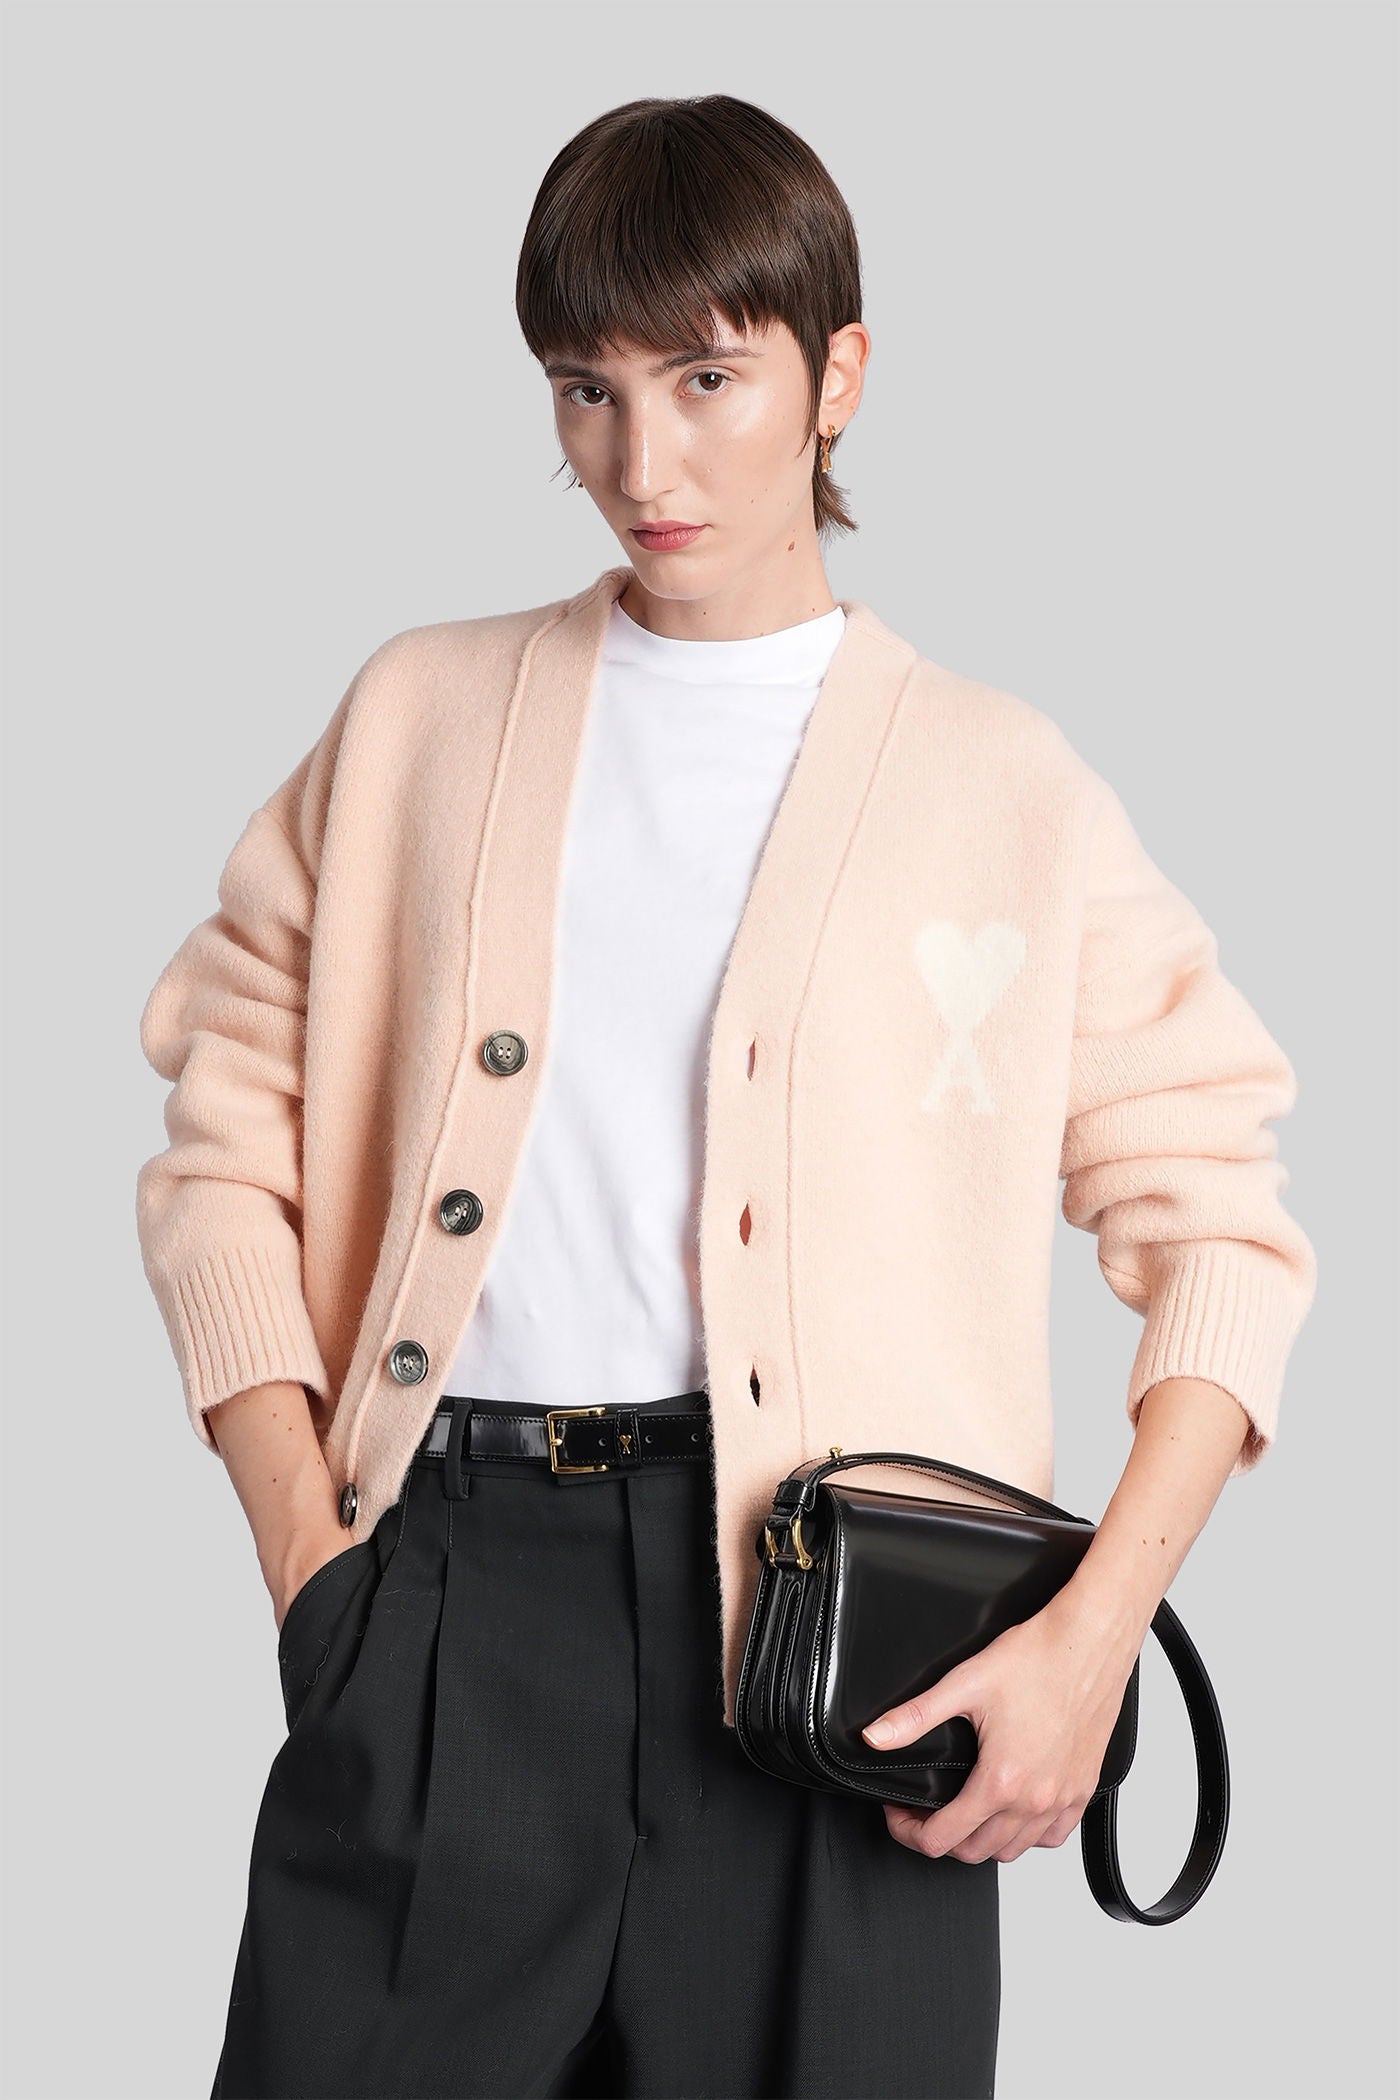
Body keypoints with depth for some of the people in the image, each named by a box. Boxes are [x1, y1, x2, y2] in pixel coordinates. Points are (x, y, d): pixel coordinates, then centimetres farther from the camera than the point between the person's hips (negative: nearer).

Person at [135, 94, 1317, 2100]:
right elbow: (226, 1146, 11)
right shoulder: (424, 712, 13)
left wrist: (1094, 1635, -6)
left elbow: (1216, 1224, 6)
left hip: (844, 1620, -1)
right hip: (446, 1579, 1)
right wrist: (308, 1552, 0)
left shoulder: (1001, 784, 8)